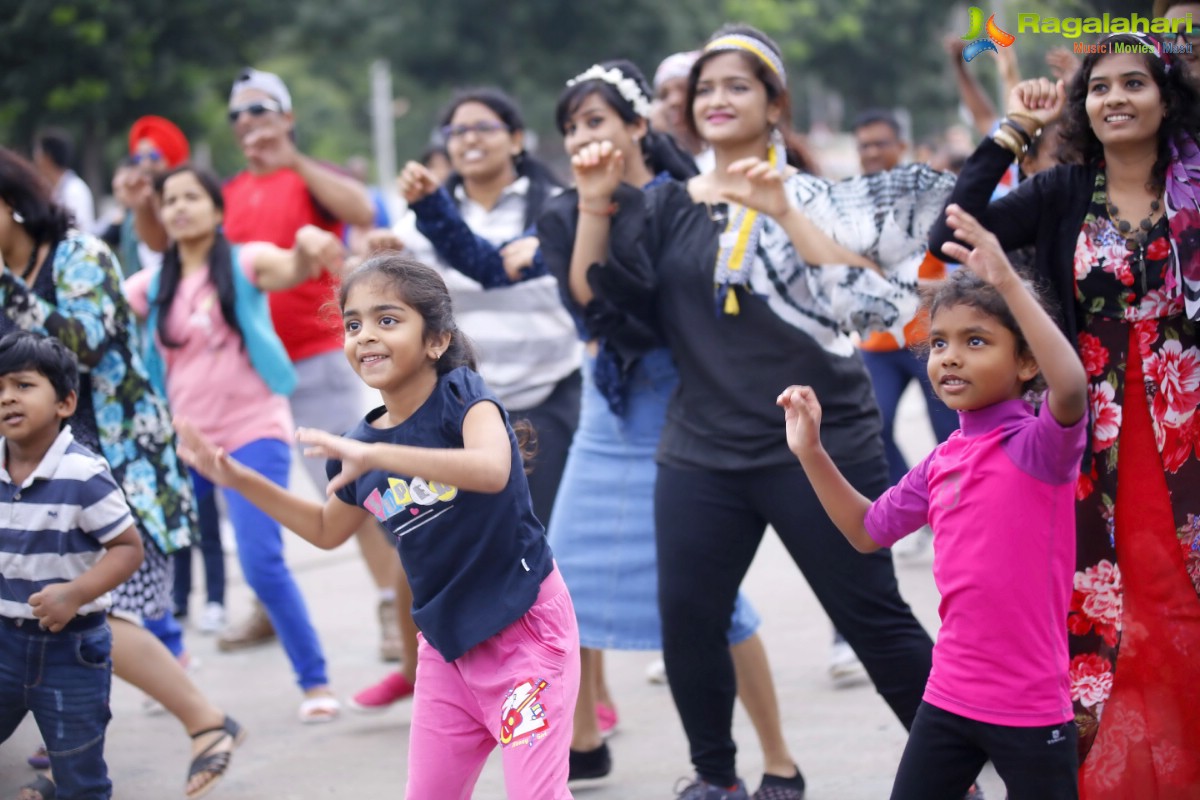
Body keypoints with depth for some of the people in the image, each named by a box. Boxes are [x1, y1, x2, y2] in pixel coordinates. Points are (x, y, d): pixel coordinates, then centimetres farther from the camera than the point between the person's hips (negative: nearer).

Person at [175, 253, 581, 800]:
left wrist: (374, 455, -39)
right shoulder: (359, 448, 4)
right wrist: (238, 479, 14)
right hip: (447, 643, 7)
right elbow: (328, 530, 23)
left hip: (524, 625, -7)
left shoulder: (461, 395, -13)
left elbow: (492, 469, -35)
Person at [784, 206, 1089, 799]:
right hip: (948, 698, 6)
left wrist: (1007, 282, -41)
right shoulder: (942, 462, 7)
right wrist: (812, 454, 9)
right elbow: (868, 532, 20)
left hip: (1030, 710, -6)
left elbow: (1072, 387, -36)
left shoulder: (1040, 443, -13)